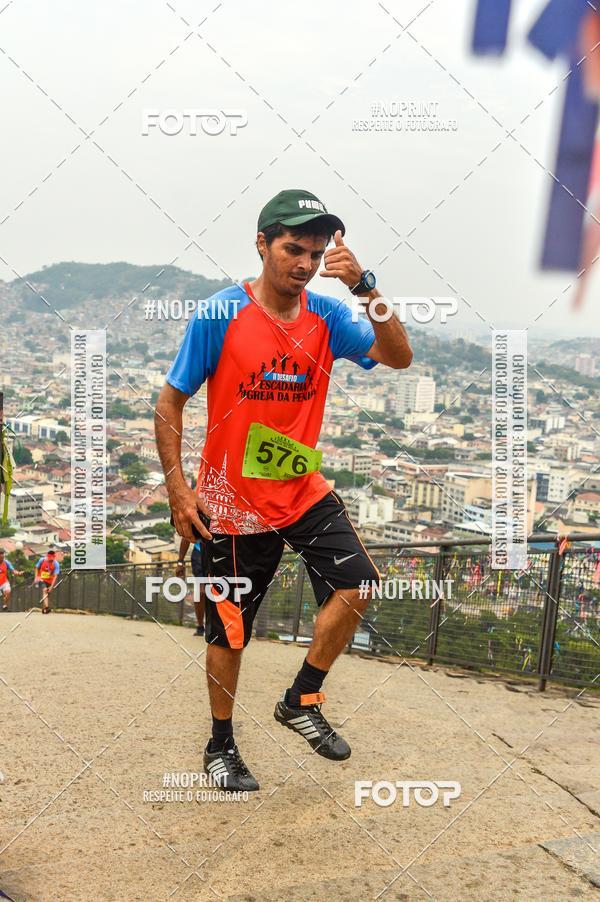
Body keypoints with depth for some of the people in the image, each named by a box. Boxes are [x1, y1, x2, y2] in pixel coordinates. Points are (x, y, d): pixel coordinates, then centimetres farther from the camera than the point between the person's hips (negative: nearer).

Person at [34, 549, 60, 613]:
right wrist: (36, 578, -4)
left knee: (47, 594, 11)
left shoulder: (56, 564, -16)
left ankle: (44, 608, 32)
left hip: (50, 581, 2)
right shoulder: (42, 560, -12)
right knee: (45, 590, -26)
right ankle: (46, 607, -43)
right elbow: (37, 568, 6)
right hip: (42, 579, -2)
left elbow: (55, 576, -19)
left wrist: (51, 586, -26)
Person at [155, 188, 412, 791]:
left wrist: (365, 288, -26)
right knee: (230, 631, 7)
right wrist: (178, 488, -13)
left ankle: (301, 701, 11)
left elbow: (398, 357, -14)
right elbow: (170, 401, -8)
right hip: (232, 503, -3)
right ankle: (221, 748, 31)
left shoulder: (326, 316, -3)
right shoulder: (220, 315, -13)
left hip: (304, 491, 4)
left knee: (356, 583, -13)